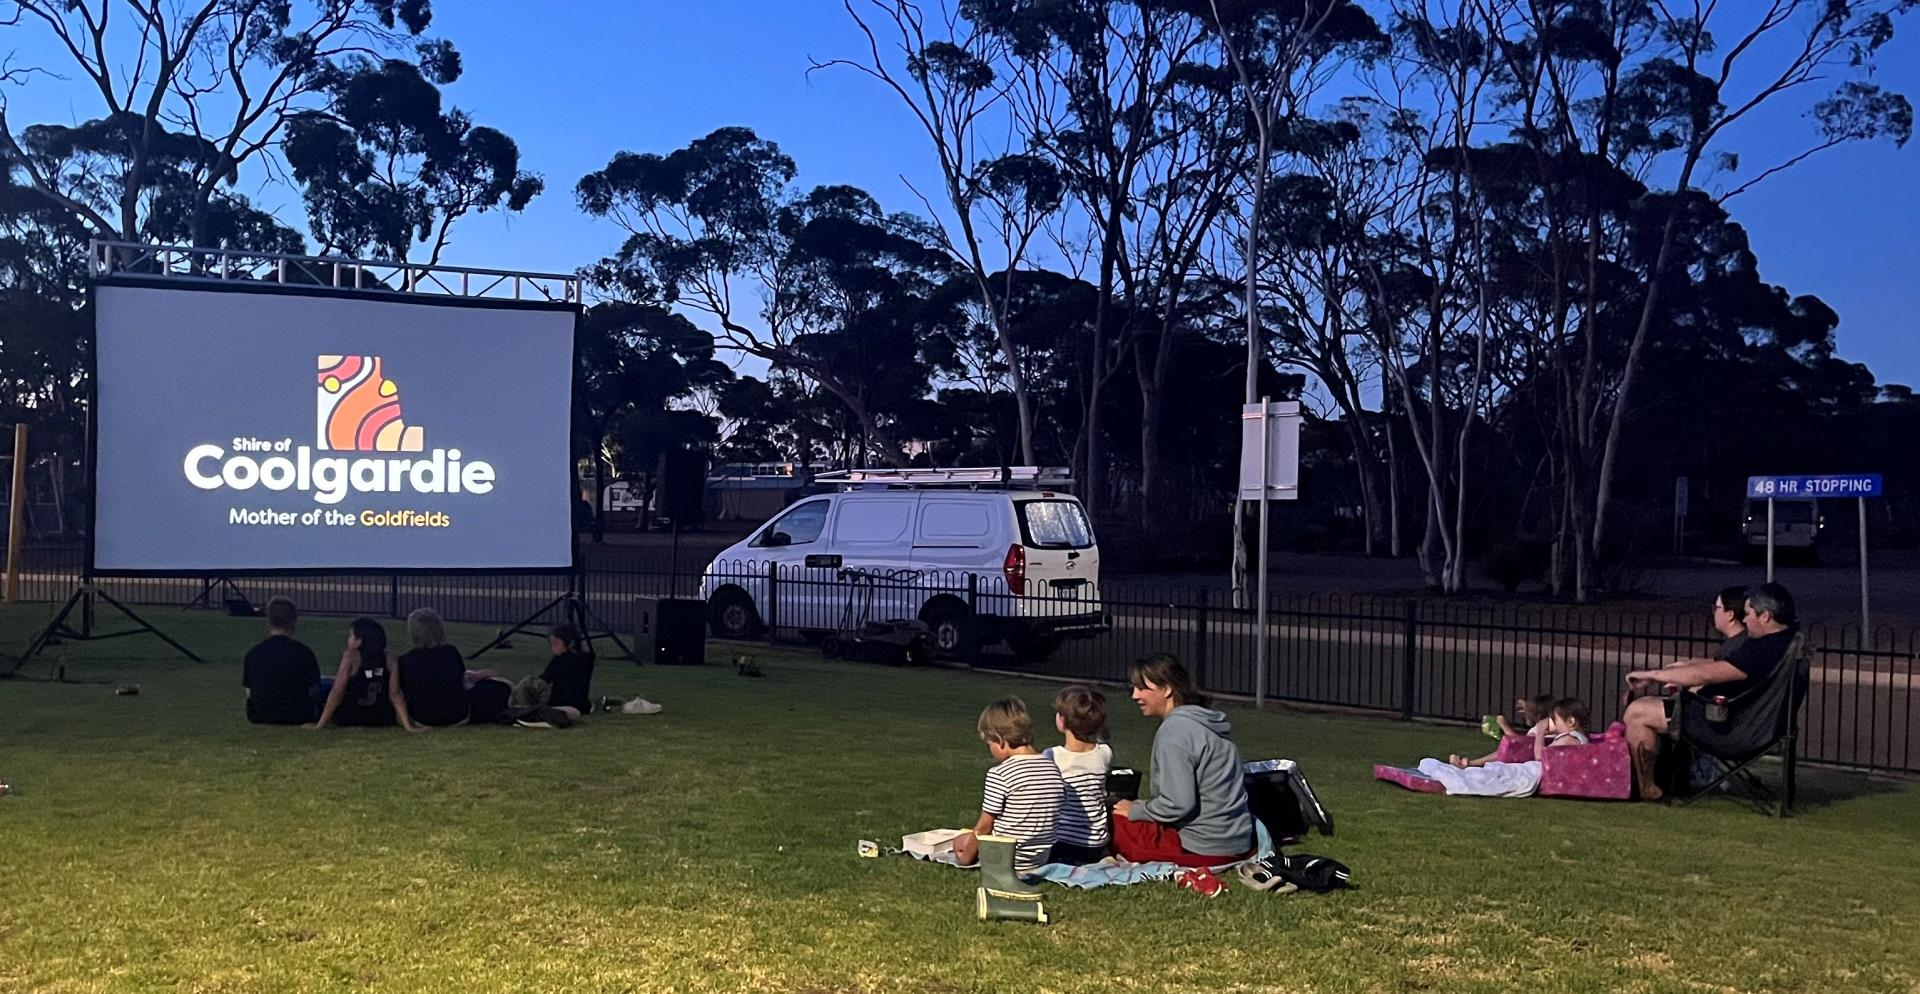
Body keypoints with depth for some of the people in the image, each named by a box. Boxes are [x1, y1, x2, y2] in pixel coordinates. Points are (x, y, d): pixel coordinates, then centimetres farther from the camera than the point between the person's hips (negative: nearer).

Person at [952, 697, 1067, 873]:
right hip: (1041, 858, 6)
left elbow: (984, 826, -11)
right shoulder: (1053, 769, 0)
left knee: (960, 841, 18)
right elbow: (1053, 819, 7)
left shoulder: (999, 774, -18)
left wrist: (966, 858, 3)